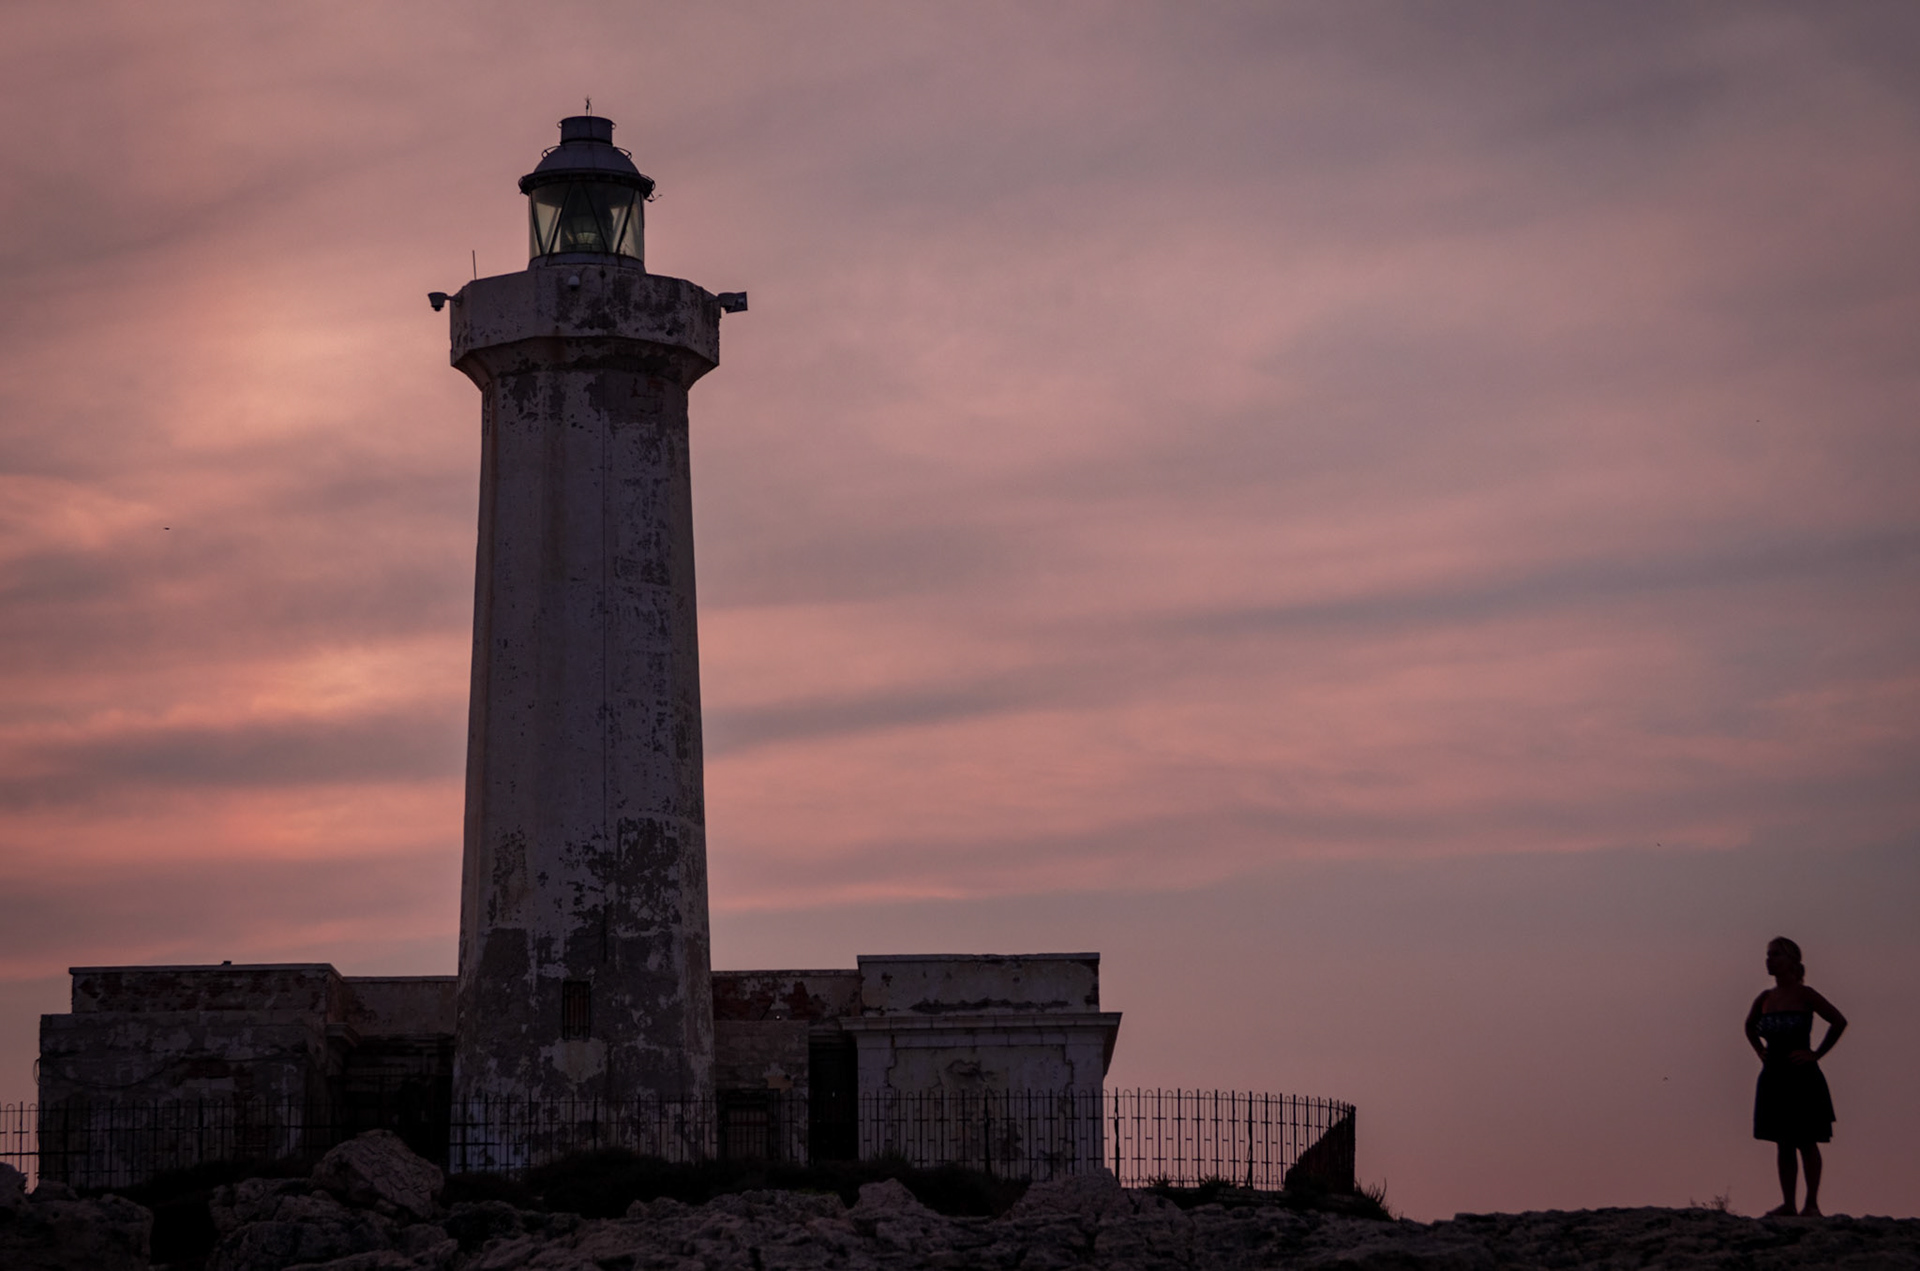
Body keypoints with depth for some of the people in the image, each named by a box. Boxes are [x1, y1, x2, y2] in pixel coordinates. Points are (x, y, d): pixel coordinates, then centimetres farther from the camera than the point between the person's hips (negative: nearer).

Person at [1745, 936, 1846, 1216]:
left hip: (1801, 1077, -6)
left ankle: (1812, 1203, 3)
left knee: (1806, 1142, -2)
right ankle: (1788, 1203, 11)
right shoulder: (1764, 999, 9)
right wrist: (1759, 1051, 14)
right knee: (1783, 1144, 7)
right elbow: (1750, 1026, 29)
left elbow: (1839, 1022, -7)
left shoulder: (1804, 996, -7)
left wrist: (1816, 1054, -8)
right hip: (1773, 1076, 6)